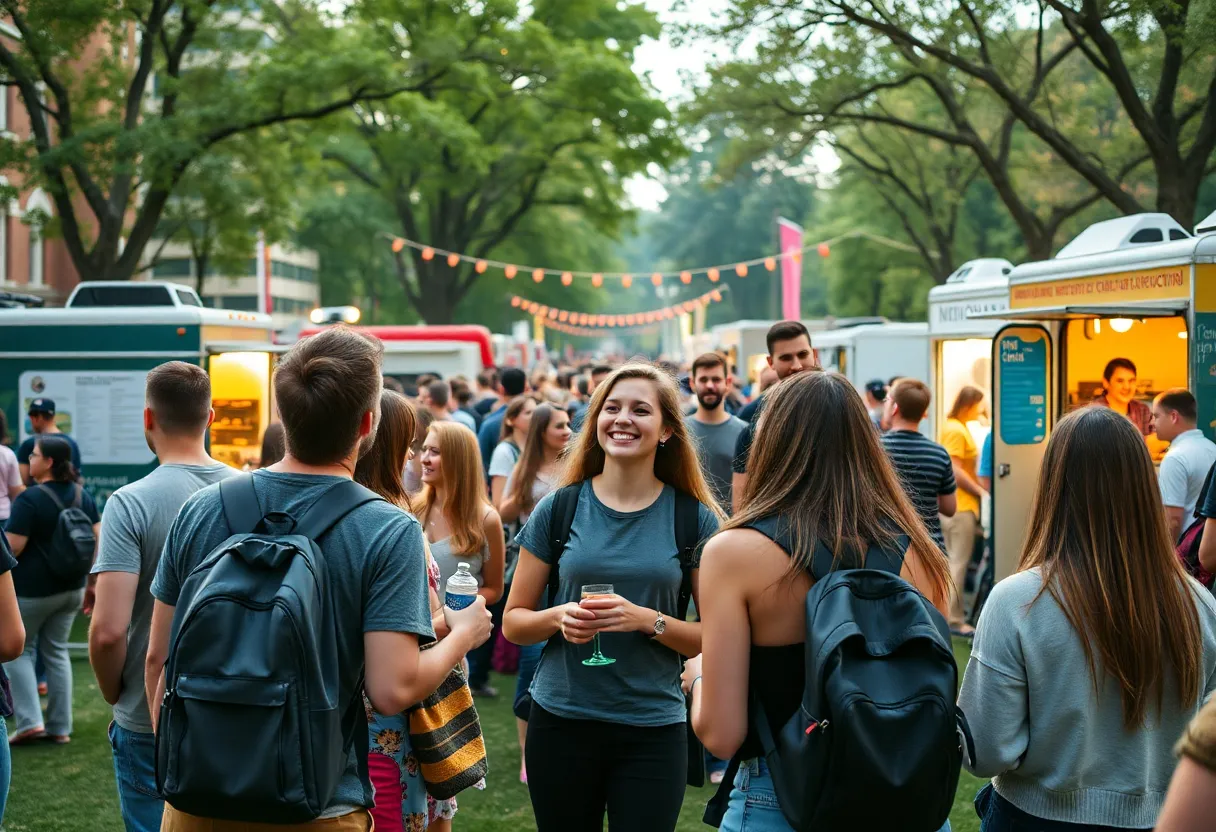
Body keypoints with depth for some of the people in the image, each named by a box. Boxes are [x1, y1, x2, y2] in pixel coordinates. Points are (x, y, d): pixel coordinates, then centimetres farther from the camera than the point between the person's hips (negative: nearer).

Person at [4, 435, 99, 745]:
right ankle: (60, 728, 15)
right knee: (56, 651, 15)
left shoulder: (29, 499, -18)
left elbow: (12, 547, -20)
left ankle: (29, 720, 2)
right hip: (71, 588, 6)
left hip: (32, 589, -6)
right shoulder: (83, 496, 4)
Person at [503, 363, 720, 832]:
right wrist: (558, 617, -15)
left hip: (653, 731, -1)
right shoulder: (558, 509, 1)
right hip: (561, 722, 1)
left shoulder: (694, 520, -2)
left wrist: (647, 620, -17)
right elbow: (513, 622, 5)